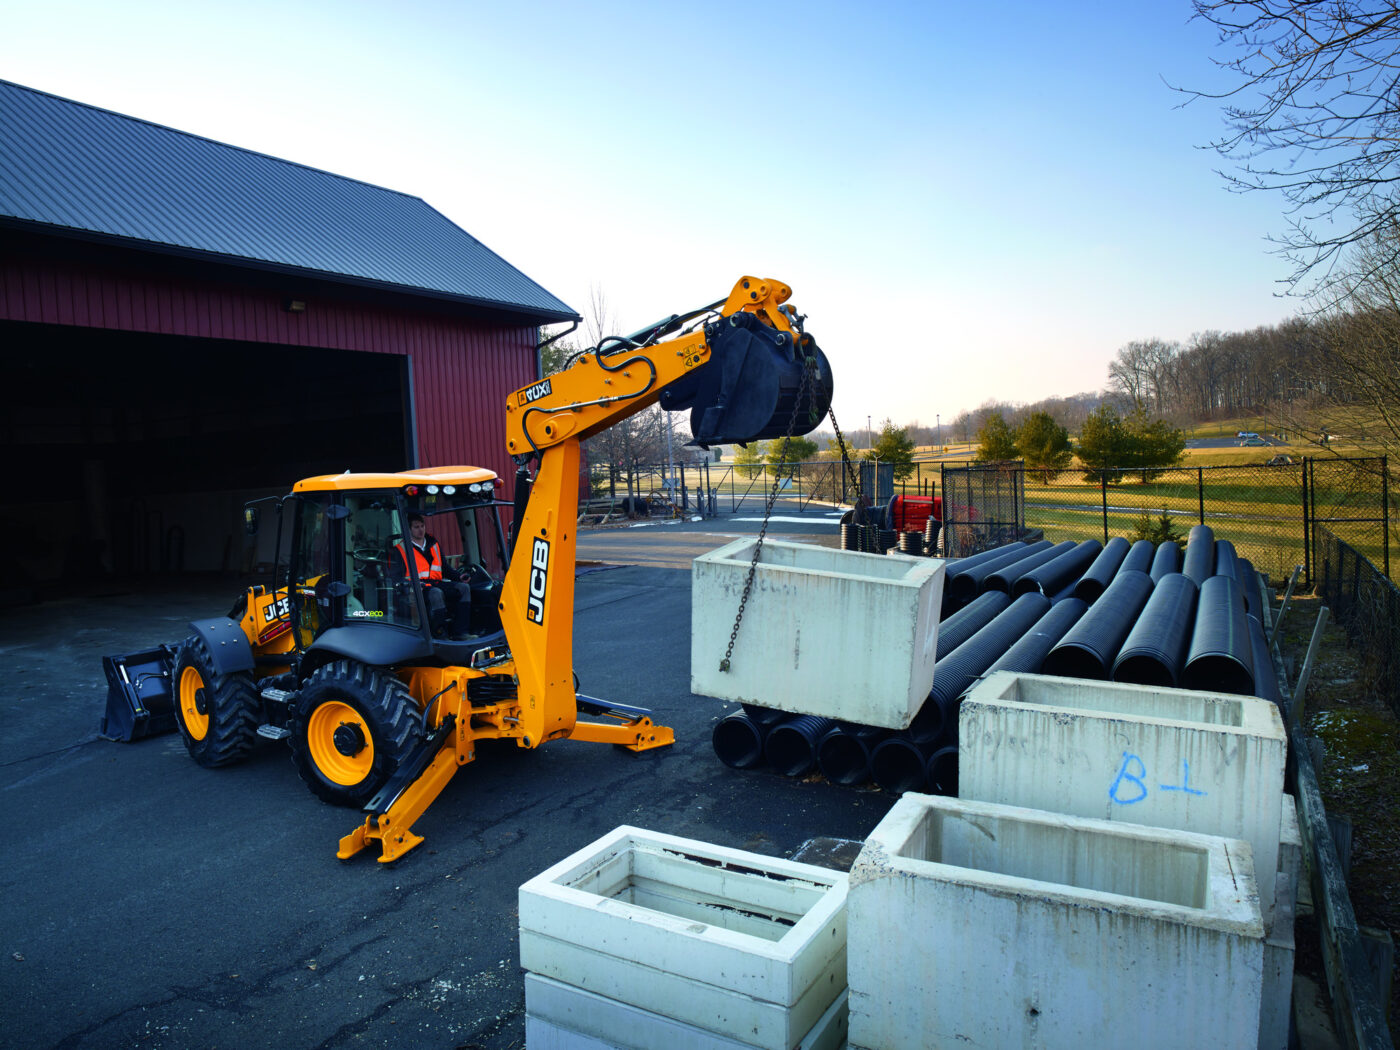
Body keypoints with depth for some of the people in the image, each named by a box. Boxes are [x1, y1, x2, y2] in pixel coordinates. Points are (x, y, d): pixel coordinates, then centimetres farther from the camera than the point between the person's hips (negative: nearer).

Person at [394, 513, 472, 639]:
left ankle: (460, 634, -29)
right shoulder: (400, 549, 7)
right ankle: (441, 634, -38)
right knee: (436, 593, -39)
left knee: (464, 588, -20)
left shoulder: (433, 545, 24)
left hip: (436, 583, 6)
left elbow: (444, 568, 29)